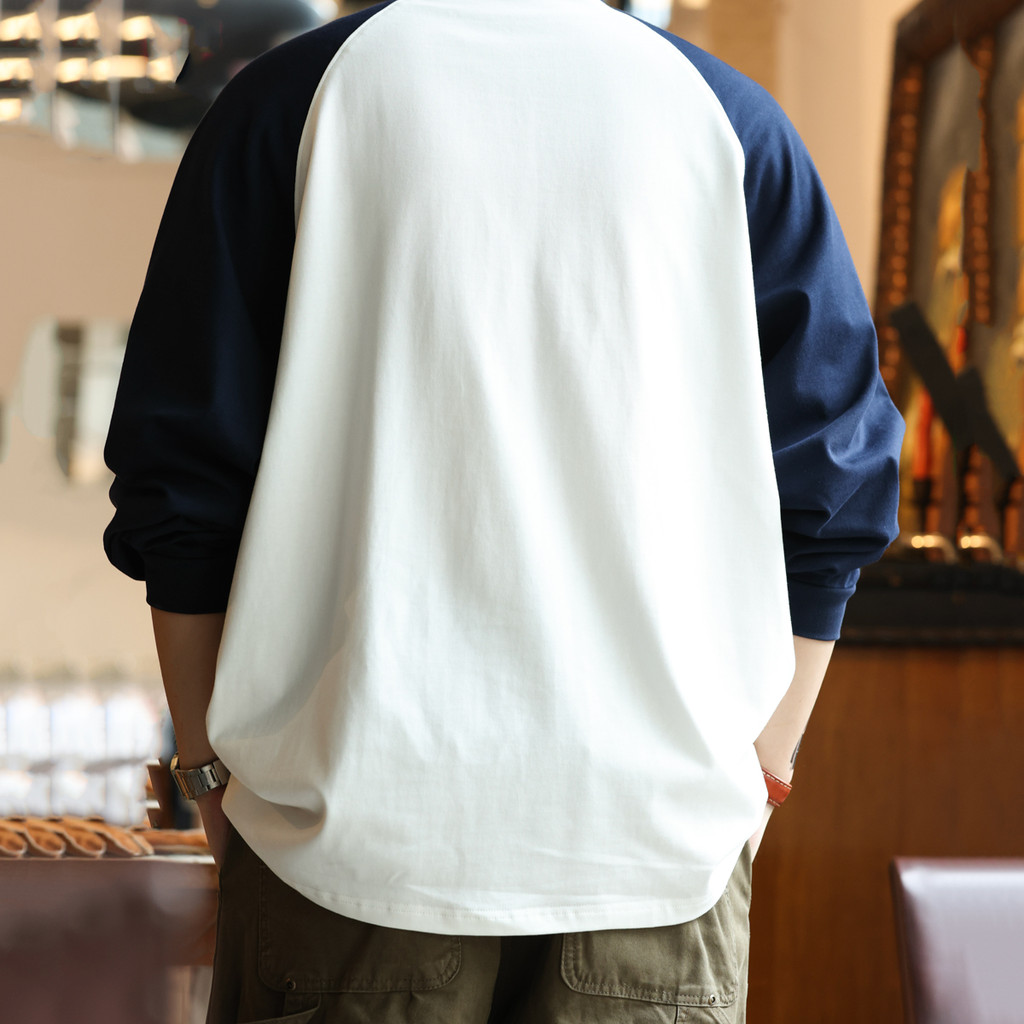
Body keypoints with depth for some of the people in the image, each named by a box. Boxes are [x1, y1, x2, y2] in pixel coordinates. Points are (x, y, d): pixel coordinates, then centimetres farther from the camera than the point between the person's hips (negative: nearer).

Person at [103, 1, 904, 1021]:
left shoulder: (289, 95, 4)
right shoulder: (726, 114, 7)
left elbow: (181, 480, 2)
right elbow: (831, 487, 4)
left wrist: (207, 759, 10)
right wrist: (759, 769, 12)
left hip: (353, 816, -1)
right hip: (658, 817, 1)